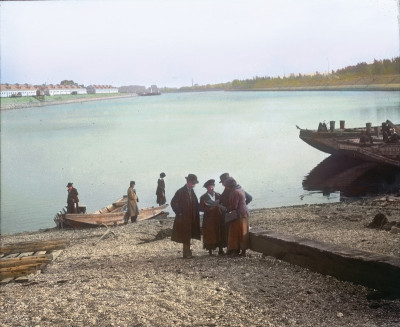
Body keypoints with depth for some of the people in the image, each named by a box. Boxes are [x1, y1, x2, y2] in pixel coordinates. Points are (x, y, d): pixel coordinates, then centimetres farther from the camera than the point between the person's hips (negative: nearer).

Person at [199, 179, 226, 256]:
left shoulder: (218, 195, 10)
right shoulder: (203, 197, 1)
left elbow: (223, 205, 11)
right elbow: (201, 208, -6)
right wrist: (210, 208, -18)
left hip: (219, 218, 3)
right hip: (209, 220, -3)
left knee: (220, 234, 3)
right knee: (210, 236, -2)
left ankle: (221, 250, 10)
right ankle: (210, 251, 5)